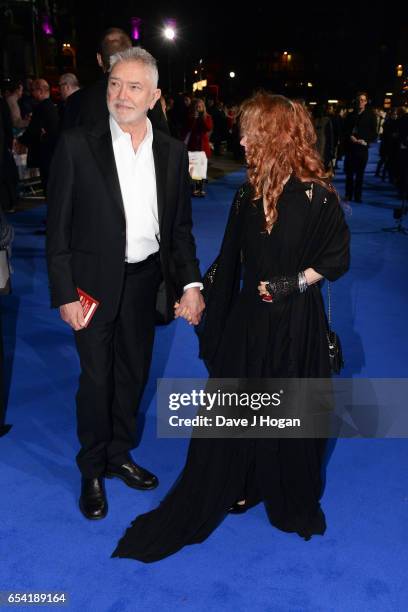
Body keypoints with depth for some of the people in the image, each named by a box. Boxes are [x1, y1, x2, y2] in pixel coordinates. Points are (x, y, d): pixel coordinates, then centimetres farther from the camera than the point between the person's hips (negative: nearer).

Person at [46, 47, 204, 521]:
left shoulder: (172, 152, 3)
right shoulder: (77, 145, -8)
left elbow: (180, 227, 6)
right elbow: (58, 227, -7)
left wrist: (190, 283, -4)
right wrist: (64, 294, -12)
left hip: (145, 281, 4)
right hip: (95, 282, -3)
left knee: (134, 373, 16)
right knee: (96, 378, 6)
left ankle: (120, 455, 39)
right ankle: (92, 470, 29)